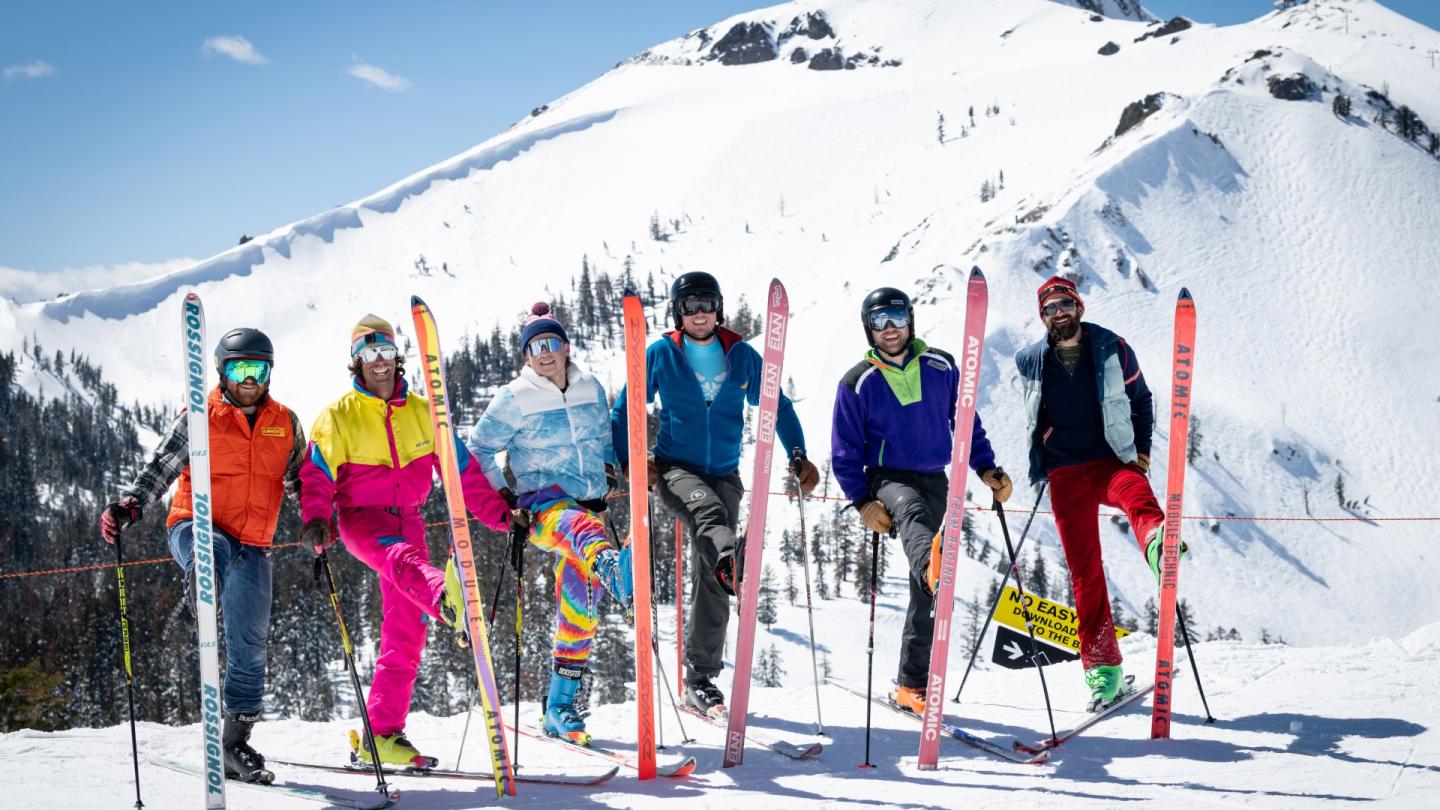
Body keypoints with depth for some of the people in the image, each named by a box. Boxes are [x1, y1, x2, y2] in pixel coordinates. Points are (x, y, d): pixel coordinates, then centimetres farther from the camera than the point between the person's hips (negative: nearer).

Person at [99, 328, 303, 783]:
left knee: (249, 646, 0)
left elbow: (297, 480, 21)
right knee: (213, 550, -43)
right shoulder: (200, 418, -1)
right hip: (194, 528, -3)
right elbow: (159, 468, -5)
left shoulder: (285, 423, 10)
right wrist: (129, 506, -22)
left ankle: (237, 742, 8)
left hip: (252, 548, 3)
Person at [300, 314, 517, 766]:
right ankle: (447, 600, -75)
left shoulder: (421, 412, 10)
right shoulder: (339, 415, 1)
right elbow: (317, 474, -6)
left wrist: (498, 513, 3)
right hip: (360, 516, -5)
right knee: (400, 557, -39)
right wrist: (316, 521, -24)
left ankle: (383, 734, 5)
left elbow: (461, 468, 10)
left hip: (407, 520, 5)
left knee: (406, 634, -1)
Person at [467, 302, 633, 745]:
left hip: (588, 503, 5)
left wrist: (609, 468, 12)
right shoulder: (515, 399, -3)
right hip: (542, 503, -5)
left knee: (580, 607, 0)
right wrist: (502, 494, -5)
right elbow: (480, 449, 4)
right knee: (577, 526, -42)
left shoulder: (590, 388, 9)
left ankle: (559, 706, 11)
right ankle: (611, 569, -80)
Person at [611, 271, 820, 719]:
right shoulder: (661, 355, 1)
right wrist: (632, 460, -6)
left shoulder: (742, 356, 6)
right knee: (708, 511, -38)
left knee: (711, 585, -2)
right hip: (676, 468, -2)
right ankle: (729, 559, -71)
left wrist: (798, 456, 0)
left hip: (724, 474, 3)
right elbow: (624, 409, 7)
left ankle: (700, 681, 5)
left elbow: (777, 407, 13)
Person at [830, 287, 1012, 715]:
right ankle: (933, 567, -74)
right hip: (887, 477, -3)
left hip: (934, 482, 3)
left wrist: (987, 468, 3)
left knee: (928, 594, -1)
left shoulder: (941, 367, 5)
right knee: (911, 511, -40)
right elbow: (845, 454, 3)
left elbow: (966, 422, 15)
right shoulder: (857, 383, 1)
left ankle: (912, 684, 8)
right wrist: (862, 502, -8)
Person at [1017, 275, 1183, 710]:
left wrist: (1142, 447, 5)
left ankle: (1157, 543, -71)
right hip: (1066, 474, 1)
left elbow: (1140, 398, 15)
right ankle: (1102, 666, 1)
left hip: (1113, 461, -1)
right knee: (1084, 569, -3)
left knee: (1138, 495, -37)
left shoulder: (1112, 348, 2)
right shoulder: (1031, 361, 7)